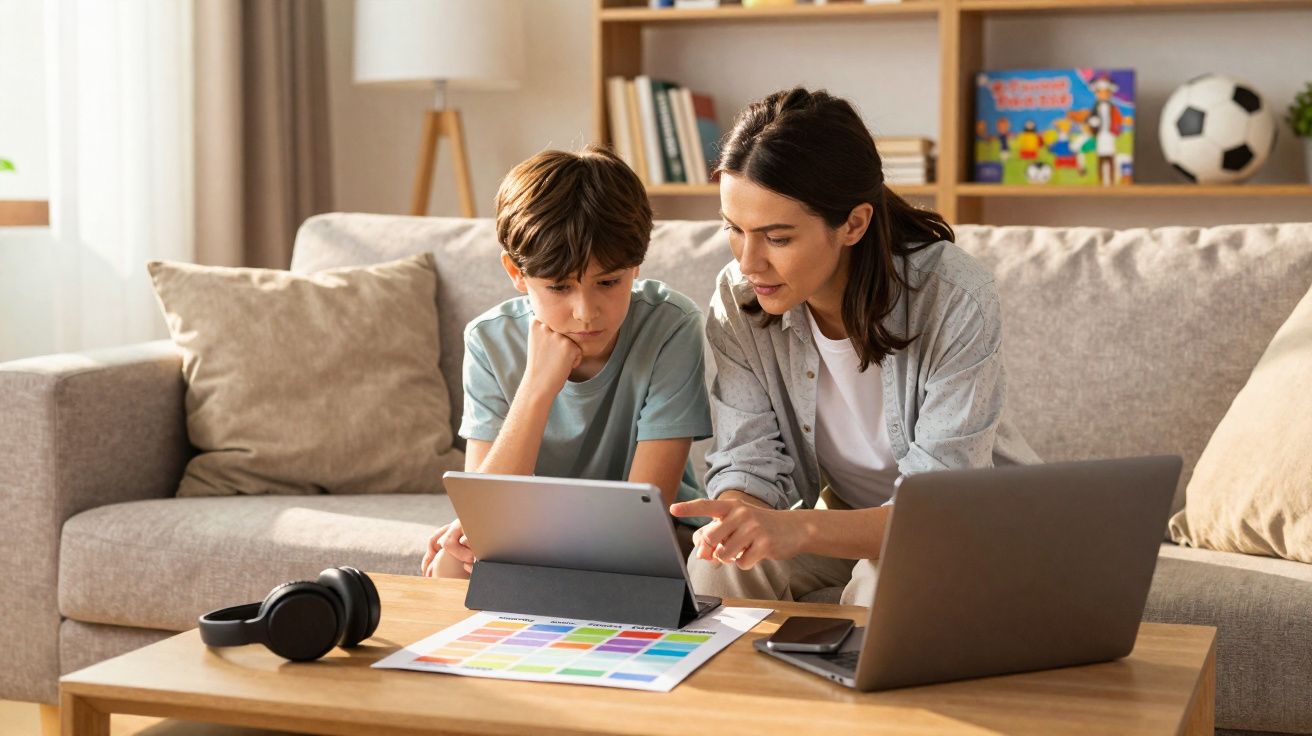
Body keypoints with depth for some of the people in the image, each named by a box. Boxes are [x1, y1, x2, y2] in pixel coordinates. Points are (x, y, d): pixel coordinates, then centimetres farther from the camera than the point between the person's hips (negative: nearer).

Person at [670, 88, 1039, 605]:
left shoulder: (956, 301, -30)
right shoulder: (738, 300, -15)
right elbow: (749, 460, -11)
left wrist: (798, 530, -48)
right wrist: (735, 514, -37)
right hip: (847, 521, 4)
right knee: (717, 566, -24)